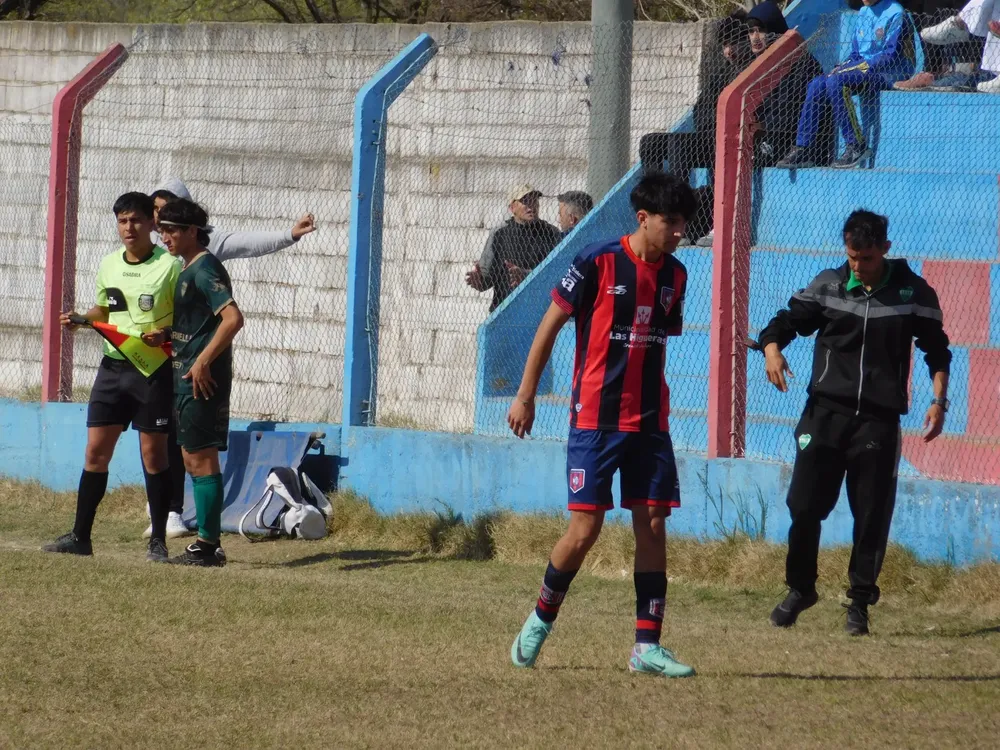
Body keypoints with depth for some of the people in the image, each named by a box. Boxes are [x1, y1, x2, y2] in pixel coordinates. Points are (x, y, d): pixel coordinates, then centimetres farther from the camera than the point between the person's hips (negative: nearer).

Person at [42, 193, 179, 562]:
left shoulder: (169, 266, -8)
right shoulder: (109, 265, 9)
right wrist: (80, 320, 5)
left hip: (154, 369, -5)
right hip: (113, 366, 5)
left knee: (154, 454, -1)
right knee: (96, 451, 4)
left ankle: (158, 541, 7)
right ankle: (80, 535, 9)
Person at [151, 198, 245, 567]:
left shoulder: (205, 269, -13)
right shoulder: (187, 270, 18)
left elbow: (232, 318, -24)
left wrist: (203, 361, -24)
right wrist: (165, 336, 7)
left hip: (202, 380, -11)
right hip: (186, 378, 11)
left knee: (201, 459, -7)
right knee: (193, 458, 12)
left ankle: (208, 545, -5)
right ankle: (208, 545, 16)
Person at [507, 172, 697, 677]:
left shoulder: (674, 275, 8)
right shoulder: (598, 263, -9)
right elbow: (550, 326, -3)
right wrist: (525, 395, -4)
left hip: (649, 422, 5)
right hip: (595, 421, -5)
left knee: (653, 526, -1)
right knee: (586, 527, -6)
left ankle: (647, 646, 2)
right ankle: (540, 621, 16)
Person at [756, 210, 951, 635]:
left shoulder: (913, 293, 2)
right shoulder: (828, 286, 5)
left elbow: (936, 349, 9)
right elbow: (788, 321, 9)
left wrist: (939, 400, -2)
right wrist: (772, 348, -13)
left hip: (879, 420, -1)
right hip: (825, 412, 1)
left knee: (873, 516, 0)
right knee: (804, 505, -4)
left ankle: (860, 601, 13)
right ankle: (800, 589, 16)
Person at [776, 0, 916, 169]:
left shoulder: (895, 14, -10)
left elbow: (892, 56, -17)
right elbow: (856, 54, 18)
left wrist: (863, 65, -20)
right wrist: (842, 66, -2)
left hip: (890, 74, -8)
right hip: (863, 69, 8)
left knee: (836, 82, -29)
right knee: (817, 85, -10)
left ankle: (856, 146, -25)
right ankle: (801, 150, -12)